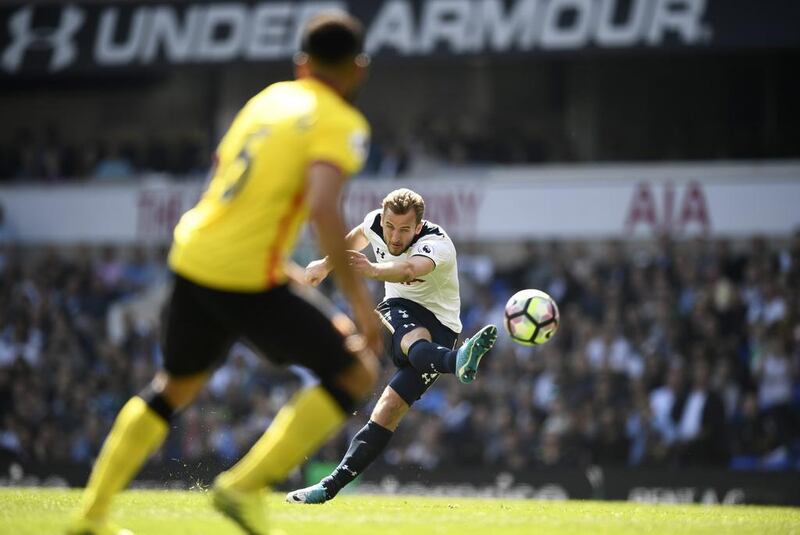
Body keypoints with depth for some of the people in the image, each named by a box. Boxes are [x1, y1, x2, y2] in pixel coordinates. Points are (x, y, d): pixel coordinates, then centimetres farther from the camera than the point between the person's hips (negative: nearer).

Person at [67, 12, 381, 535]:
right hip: (249, 281, -8)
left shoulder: (270, 97, 14)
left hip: (192, 258, 8)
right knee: (356, 374, 4)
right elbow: (323, 208, -24)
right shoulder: (342, 125, -8)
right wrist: (360, 300, -21)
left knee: (177, 385, 27)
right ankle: (246, 485, -2)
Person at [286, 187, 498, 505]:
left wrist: (374, 271, -68)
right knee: (415, 339, -38)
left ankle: (331, 486, -15)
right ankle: (456, 361, -74)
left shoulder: (437, 244, -23)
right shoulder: (375, 223, -6)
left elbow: (411, 268, -49)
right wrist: (326, 265, 37)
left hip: (438, 325, -2)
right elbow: (356, 238, 22)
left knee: (387, 412, -17)